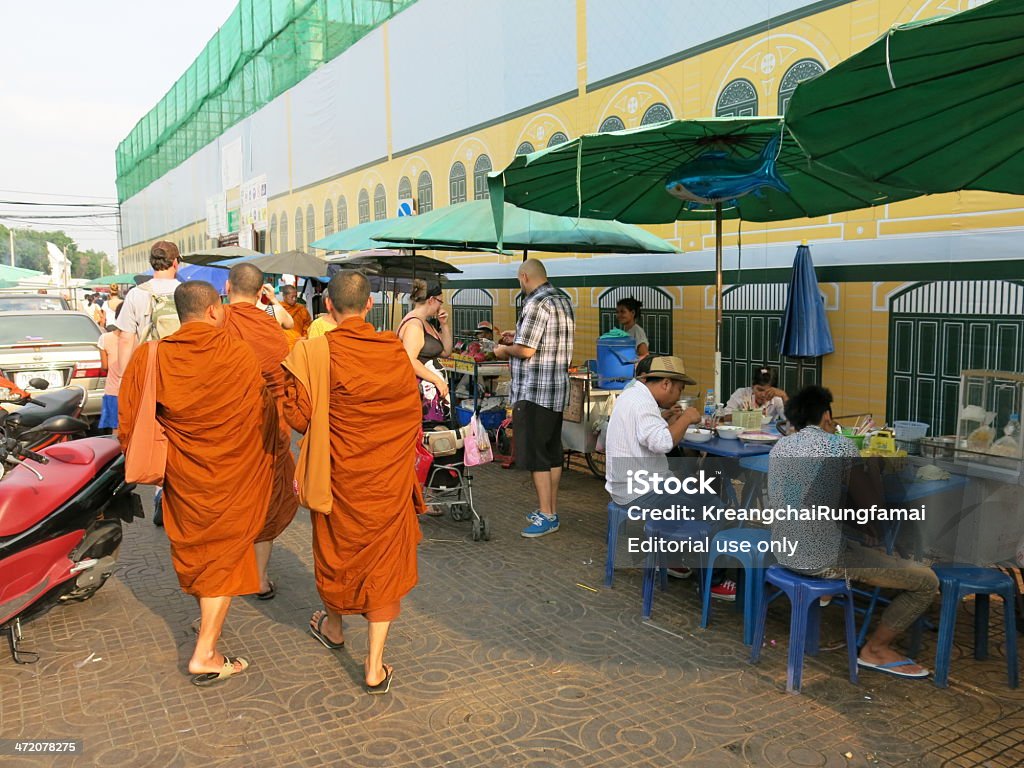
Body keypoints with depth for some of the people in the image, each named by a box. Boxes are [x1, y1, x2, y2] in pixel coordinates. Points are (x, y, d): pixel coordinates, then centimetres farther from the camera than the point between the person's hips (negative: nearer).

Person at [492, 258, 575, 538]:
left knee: (536, 455, -3)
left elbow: (526, 350, -21)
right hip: (558, 389, 10)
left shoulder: (536, 304, -16)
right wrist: (517, 336, 22)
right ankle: (551, 509, 23)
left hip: (534, 391, -10)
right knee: (553, 453, 14)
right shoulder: (563, 302, 14)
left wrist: (504, 350, -1)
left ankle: (546, 516, 1)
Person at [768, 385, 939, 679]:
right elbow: (871, 502, -3)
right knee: (927, 581, 6)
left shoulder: (779, 447, 8)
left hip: (783, 553, 8)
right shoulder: (841, 446, -12)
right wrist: (863, 466, 14)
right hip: (822, 559, -8)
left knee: (875, 553, 35)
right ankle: (875, 649, 16)